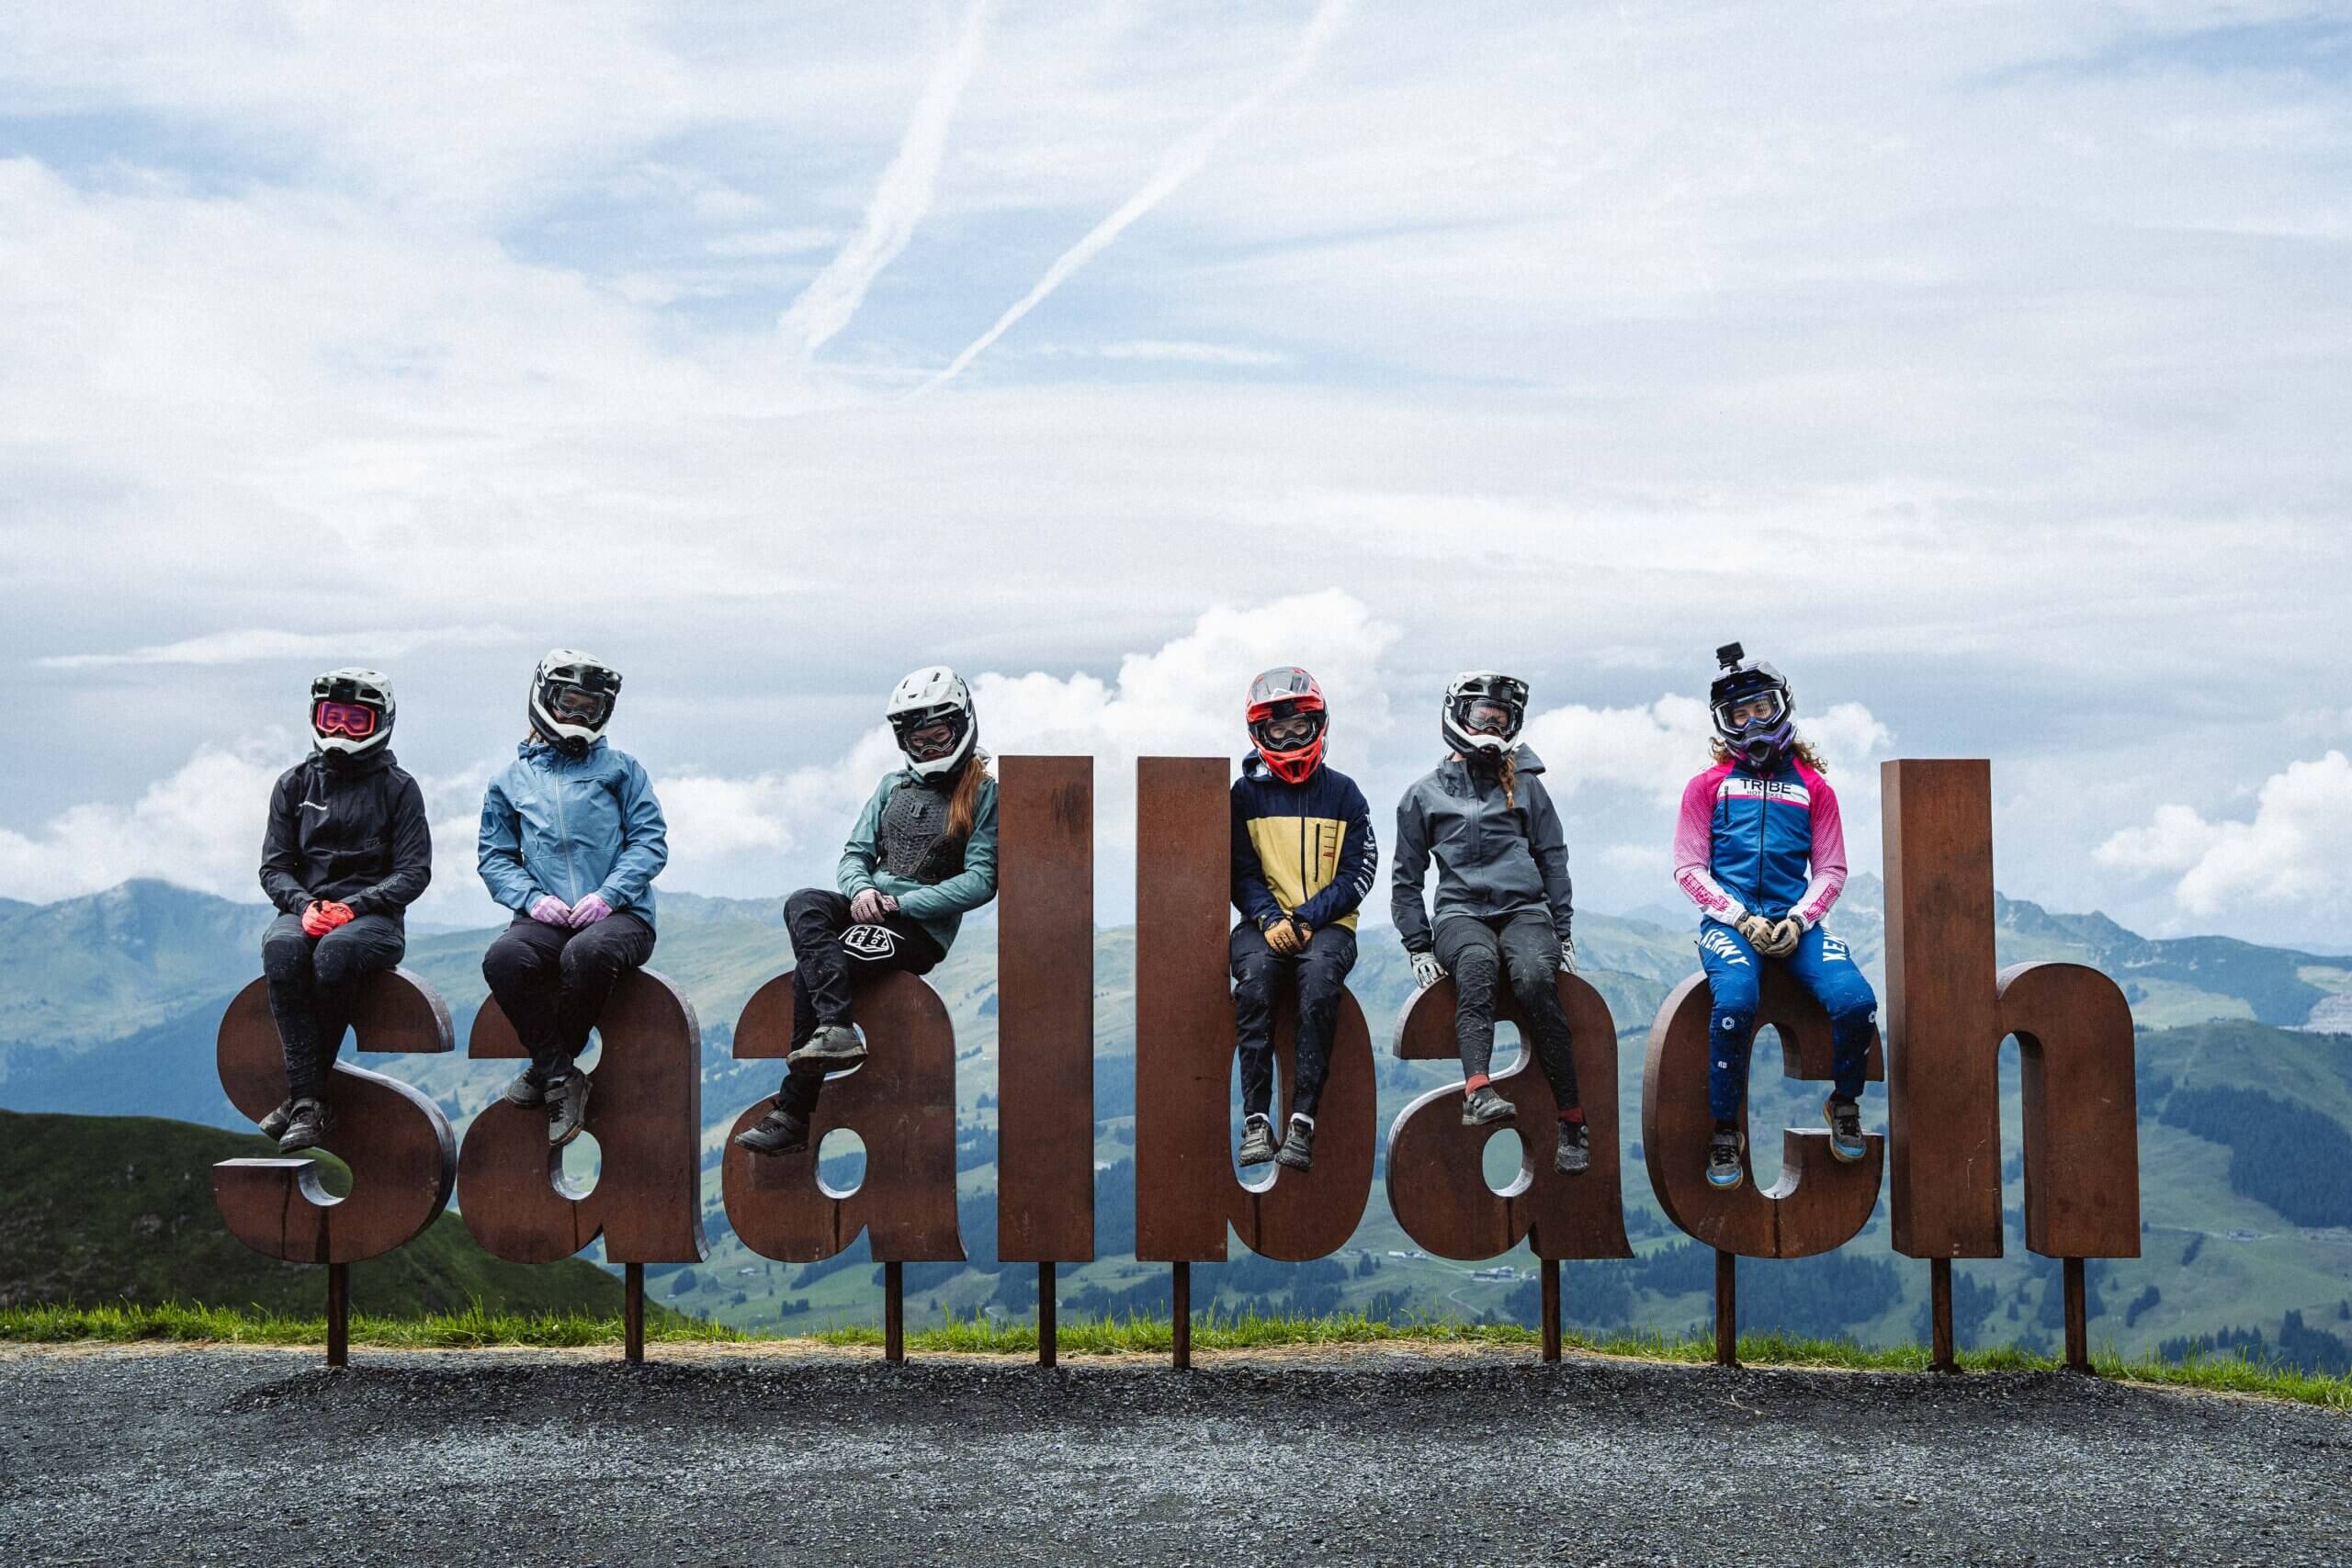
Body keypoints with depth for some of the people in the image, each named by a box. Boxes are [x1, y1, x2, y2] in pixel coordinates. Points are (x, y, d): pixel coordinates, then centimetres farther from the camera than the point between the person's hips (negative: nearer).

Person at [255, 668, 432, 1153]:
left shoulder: (397, 787, 7)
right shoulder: (295, 783, 16)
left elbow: (414, 871, 0)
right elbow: (274, 866, 11)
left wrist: (354, 906, -15)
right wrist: (304, 904, -11)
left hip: (373, 916, -2)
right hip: (305, 908, 2)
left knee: (335, 952, -37)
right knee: (281, 948, -34)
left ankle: (300, 1094, -25)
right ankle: (310, 1101, -35)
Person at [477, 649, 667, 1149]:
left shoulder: (620, 767, 12)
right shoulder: (510, 780, 18)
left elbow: (650, 840, 4)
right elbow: (495, 857, 15)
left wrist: (608, 894, -12)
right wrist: (532, 898, -5)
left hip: (620, 915, -2)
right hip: (548, 919, 2)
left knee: (585, 954, -37)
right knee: (502, 959, -31)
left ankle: (546, 1066, -12)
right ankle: (562, 1080, -17)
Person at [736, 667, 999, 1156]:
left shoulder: (984, 795, 0)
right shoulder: (893, 785, 18)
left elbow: (980, 881, -9)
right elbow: (855, 852, 16)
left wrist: (901, 902, -15)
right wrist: (860, 888, -9)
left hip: (924, 928, -6)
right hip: (869, 908, 6)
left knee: (810, 968, -27)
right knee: (803, 904, -28)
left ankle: (792, 1115, -25)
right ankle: (838, 1028, -41)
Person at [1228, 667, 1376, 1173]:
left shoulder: (1342, 792, 9)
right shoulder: (1246, 794, 10)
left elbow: (1358, 874, 2)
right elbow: (1242, 872, 4)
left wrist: (1305, 919, -12)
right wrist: (1270, 920, -15)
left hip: (1327, 923, -1)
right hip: (1264, 922, 1)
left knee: (1319, 975, -35)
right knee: (1254, 974, -34)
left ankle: (1302, 1121, -38)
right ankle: (1256, 1120, -35)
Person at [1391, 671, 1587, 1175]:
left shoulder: (1525, 785, 17)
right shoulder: (1424, 794, 15)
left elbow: (1553, 859, 18)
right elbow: (1406, 878, 17)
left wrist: (1564, 934, 10)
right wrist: (1418, 947, 6)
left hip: (1524, 908, 1)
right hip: (1461, 912, 0)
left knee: (1534, 974, -33)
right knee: (1478, 961, -37)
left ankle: (1572, 1122, -30)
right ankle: (1477, 1091, -55)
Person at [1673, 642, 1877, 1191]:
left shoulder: (1813, 789, 15)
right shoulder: (1707, 786, 12)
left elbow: (1830, 869, 13)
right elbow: (1689, 867, 6)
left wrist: (1798, 920, -5)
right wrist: (1743, 919, -8)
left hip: (1793, 922, 2)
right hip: (1729, 919, -2)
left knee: (1856, 1002, -24)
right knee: (1735, 1004, -34)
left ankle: (1844, 1103, 6)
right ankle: (1725, 1131, -15)